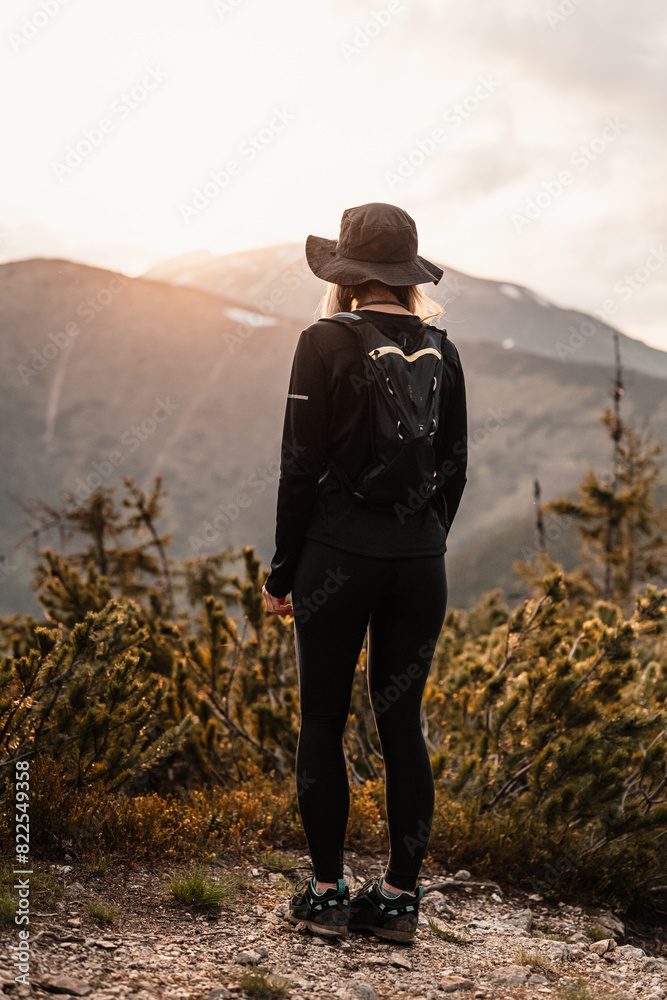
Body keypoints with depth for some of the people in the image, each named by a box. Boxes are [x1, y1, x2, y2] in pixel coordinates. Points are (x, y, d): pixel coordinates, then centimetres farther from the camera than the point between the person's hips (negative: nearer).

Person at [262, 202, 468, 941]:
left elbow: (301, 468, -9)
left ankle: (327, 893, 16)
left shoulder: (325, 343, -9)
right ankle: (400, 894, 18)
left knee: (323, 721, 9)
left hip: (340, 553, -4)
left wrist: (281, 573, -1)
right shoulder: (442, 352, 5)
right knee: (402, 722, 11)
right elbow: (453, 471, 8)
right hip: (420, 560, 4)